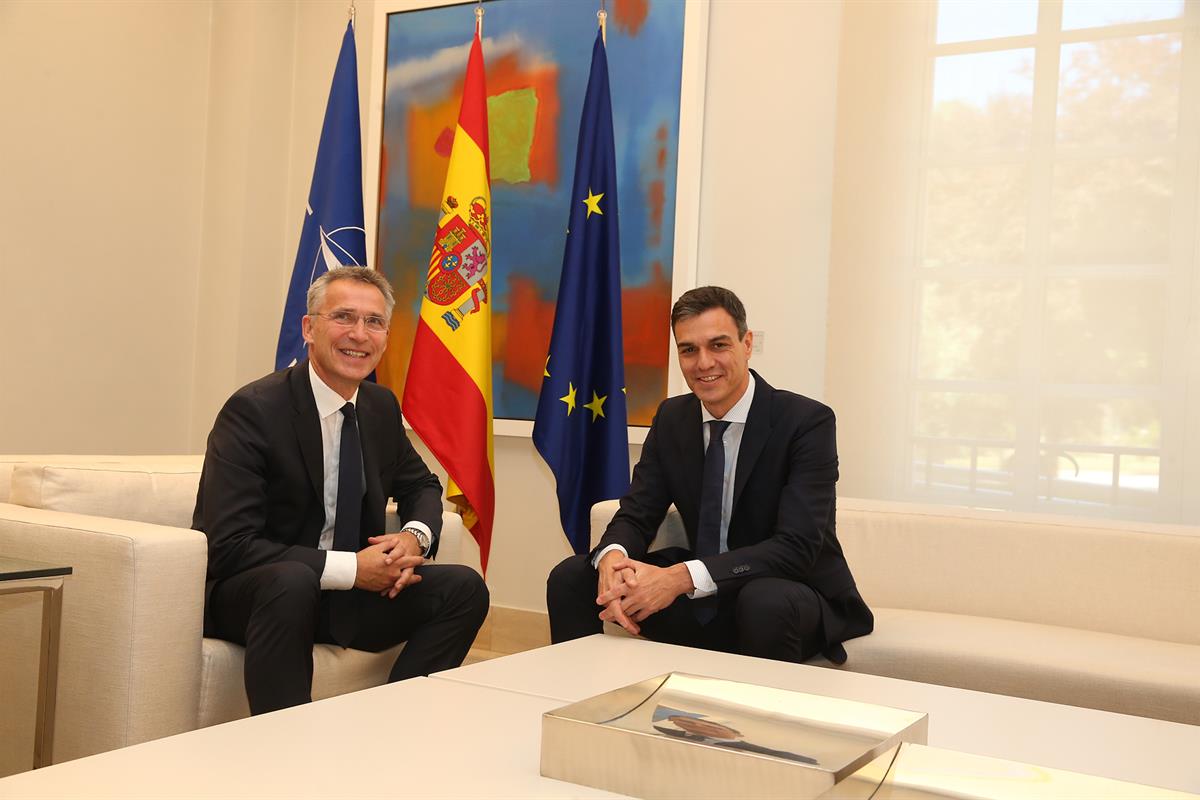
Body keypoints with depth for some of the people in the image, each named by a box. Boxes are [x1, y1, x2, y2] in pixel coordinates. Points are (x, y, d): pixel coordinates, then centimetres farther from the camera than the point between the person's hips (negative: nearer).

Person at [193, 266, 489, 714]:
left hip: (350, 593, 6)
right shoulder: (253, 410, -17)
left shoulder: (381, 407, 3)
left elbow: (421, 485, 18)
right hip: (249, 593, -6)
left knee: (464, 588, -10)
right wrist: (351, 567, -26)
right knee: (293, 580, -38)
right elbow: (228, 546, -23)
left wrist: (415, 536, -6)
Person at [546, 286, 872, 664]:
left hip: (791, 601, -5)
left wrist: (681, 577, -36)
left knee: (764, 601, -39)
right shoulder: (671, 417, 2)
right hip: (704, 602, 5)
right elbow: (636, 515, 0)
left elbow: (796, 547, -25)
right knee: (570, 577, -9)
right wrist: (612, 558, -26)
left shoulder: (808, 421, -16)